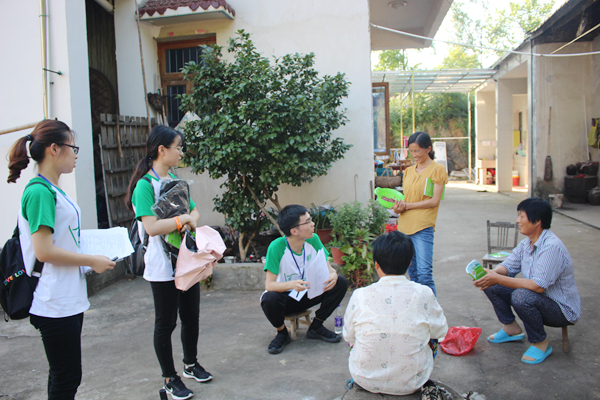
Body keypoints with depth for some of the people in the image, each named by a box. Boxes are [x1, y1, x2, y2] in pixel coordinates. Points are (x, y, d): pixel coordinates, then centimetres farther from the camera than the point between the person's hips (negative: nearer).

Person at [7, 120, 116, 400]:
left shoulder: (52, 190, 12)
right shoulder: (39, 191, -18)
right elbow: (44, 251, -22)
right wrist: (92, 261, -14)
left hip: (68, 300, 10)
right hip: (54, 304, -10)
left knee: (64, 376, 19)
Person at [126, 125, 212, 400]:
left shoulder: (175, 180, 11)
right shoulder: (145, 185, -16)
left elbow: (194, 210, 15)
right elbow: (152, 226, -26)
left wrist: (190, 220, -8)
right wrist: (183, 219, -14)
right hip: (163, 266, -8)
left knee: (191, 316, 18)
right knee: (166, 323, 6)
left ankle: (191, 364, 38)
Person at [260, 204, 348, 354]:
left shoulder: (313, 240, -12)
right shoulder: (277, 247, -25)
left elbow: (328, 268, -5)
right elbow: (269, 285, -26)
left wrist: (333, 275, -30)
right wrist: (291, 284, -46)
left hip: (308, 294, 4)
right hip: (286, 296, -4)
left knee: (341, 283, -17)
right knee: (269, 299, -37)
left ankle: (316, 327, 2)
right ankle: (282, 333, -3)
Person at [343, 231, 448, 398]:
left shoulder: (360, 296, -15)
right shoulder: (423, 294, -17)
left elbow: (348, 336, 0)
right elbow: (440, 331, -1)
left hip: (366, 380, 1)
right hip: (411, 383, -1)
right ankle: (425, 386, 10)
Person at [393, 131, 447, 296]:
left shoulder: (438, 169, -2)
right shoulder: (409, 171, 17)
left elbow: (434, 201, -9)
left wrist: (407, 205, -10)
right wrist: (398, 207, -4)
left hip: (423, 227, -6)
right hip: (404, 226, 6)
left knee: (424, 273, -12)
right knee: (412, 273, 11)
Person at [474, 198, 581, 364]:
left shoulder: (552, 247, -28)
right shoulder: (527, 243, 1)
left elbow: (539, 286, -35)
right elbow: (509, 266, 5)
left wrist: (498, 279, -35)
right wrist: (493, 273, -20)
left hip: (563, 310, -8)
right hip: (535, 298, 8)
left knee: (521, 296, -36)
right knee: (491, 286, -2)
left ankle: (541, 344, -11)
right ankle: (511, 329, 16)